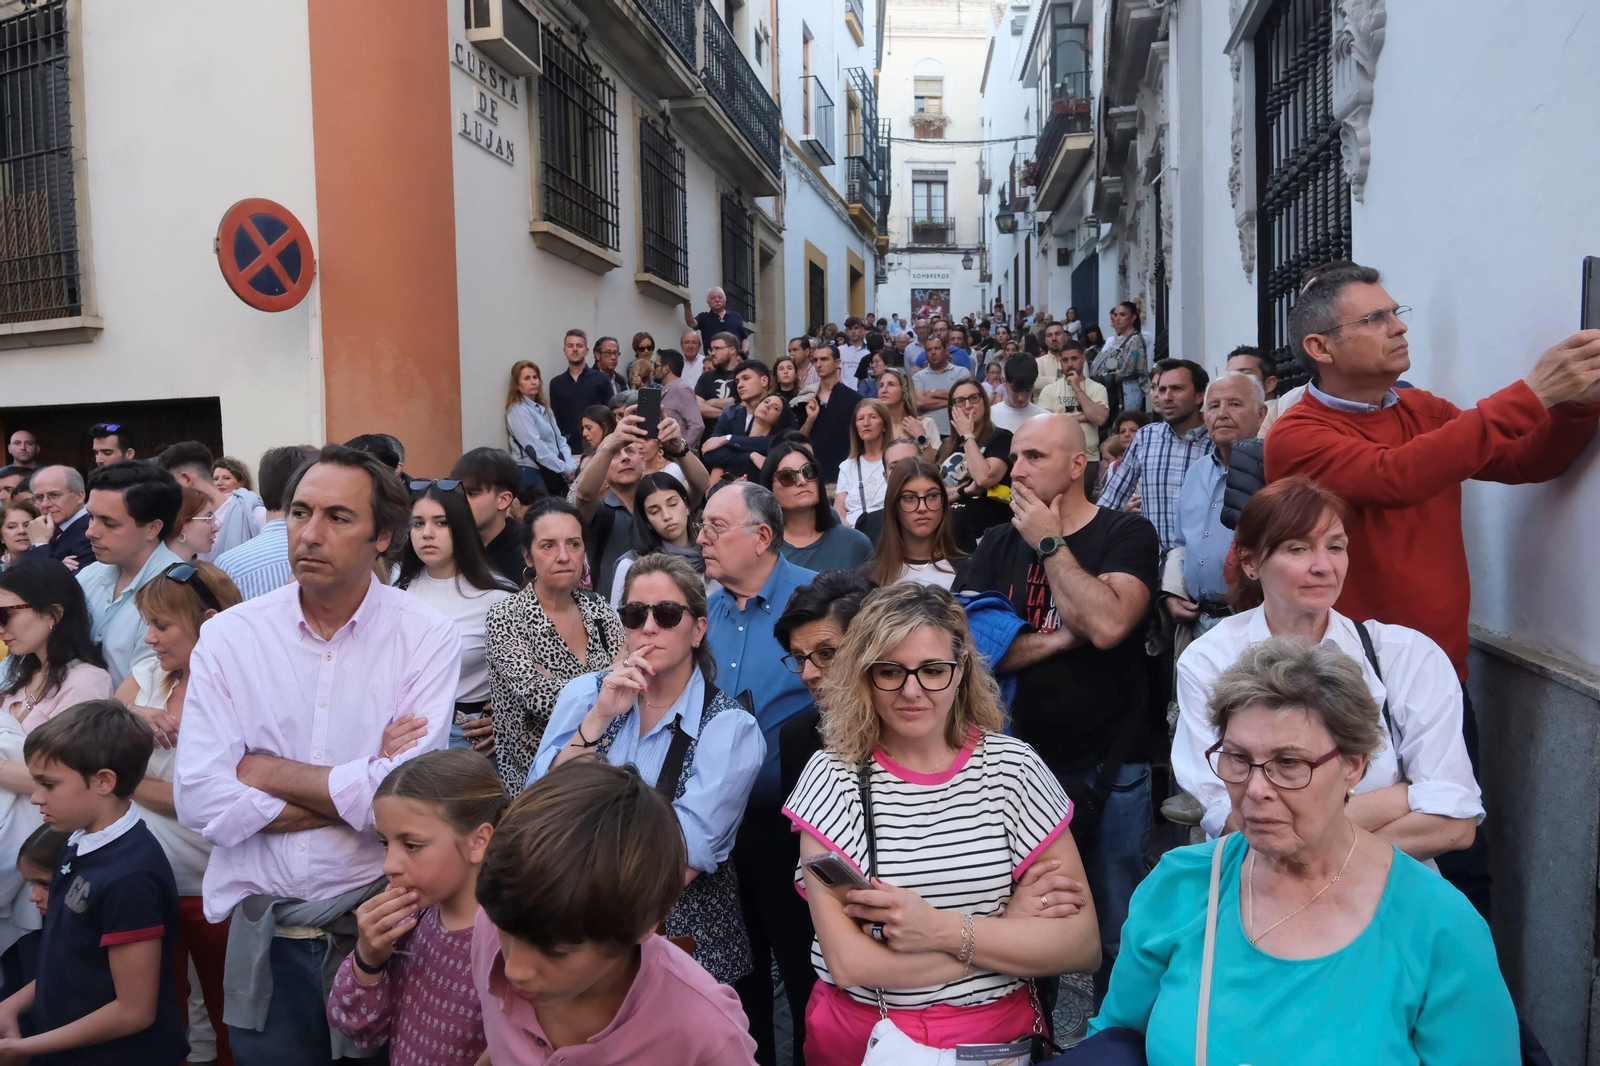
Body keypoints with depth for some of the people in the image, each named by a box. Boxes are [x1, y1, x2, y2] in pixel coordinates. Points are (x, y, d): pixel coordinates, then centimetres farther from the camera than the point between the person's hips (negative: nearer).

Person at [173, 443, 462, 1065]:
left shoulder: (427, 638, -10)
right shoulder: (227, 636, -4)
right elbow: (199, 800, -12)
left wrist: (265, 770, -12)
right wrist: (355, 789, -15)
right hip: (264, 933, 2)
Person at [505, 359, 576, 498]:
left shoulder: (543, 408, 16)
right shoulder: (518, 411, -10)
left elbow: (559, 439, 10)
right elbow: (536, 449, -18)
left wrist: (571, 465, -7)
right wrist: (566, 469, -16)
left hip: (552, 472, 8)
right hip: (532, 473, -8)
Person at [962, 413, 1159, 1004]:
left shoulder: (1126, 535, -5)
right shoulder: (998, 544, 6)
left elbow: (1107, 624, -24)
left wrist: (1050, 543, -15)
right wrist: (1060, 638, -15)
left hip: (1108, 764, -4)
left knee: (1114, 931, 6)